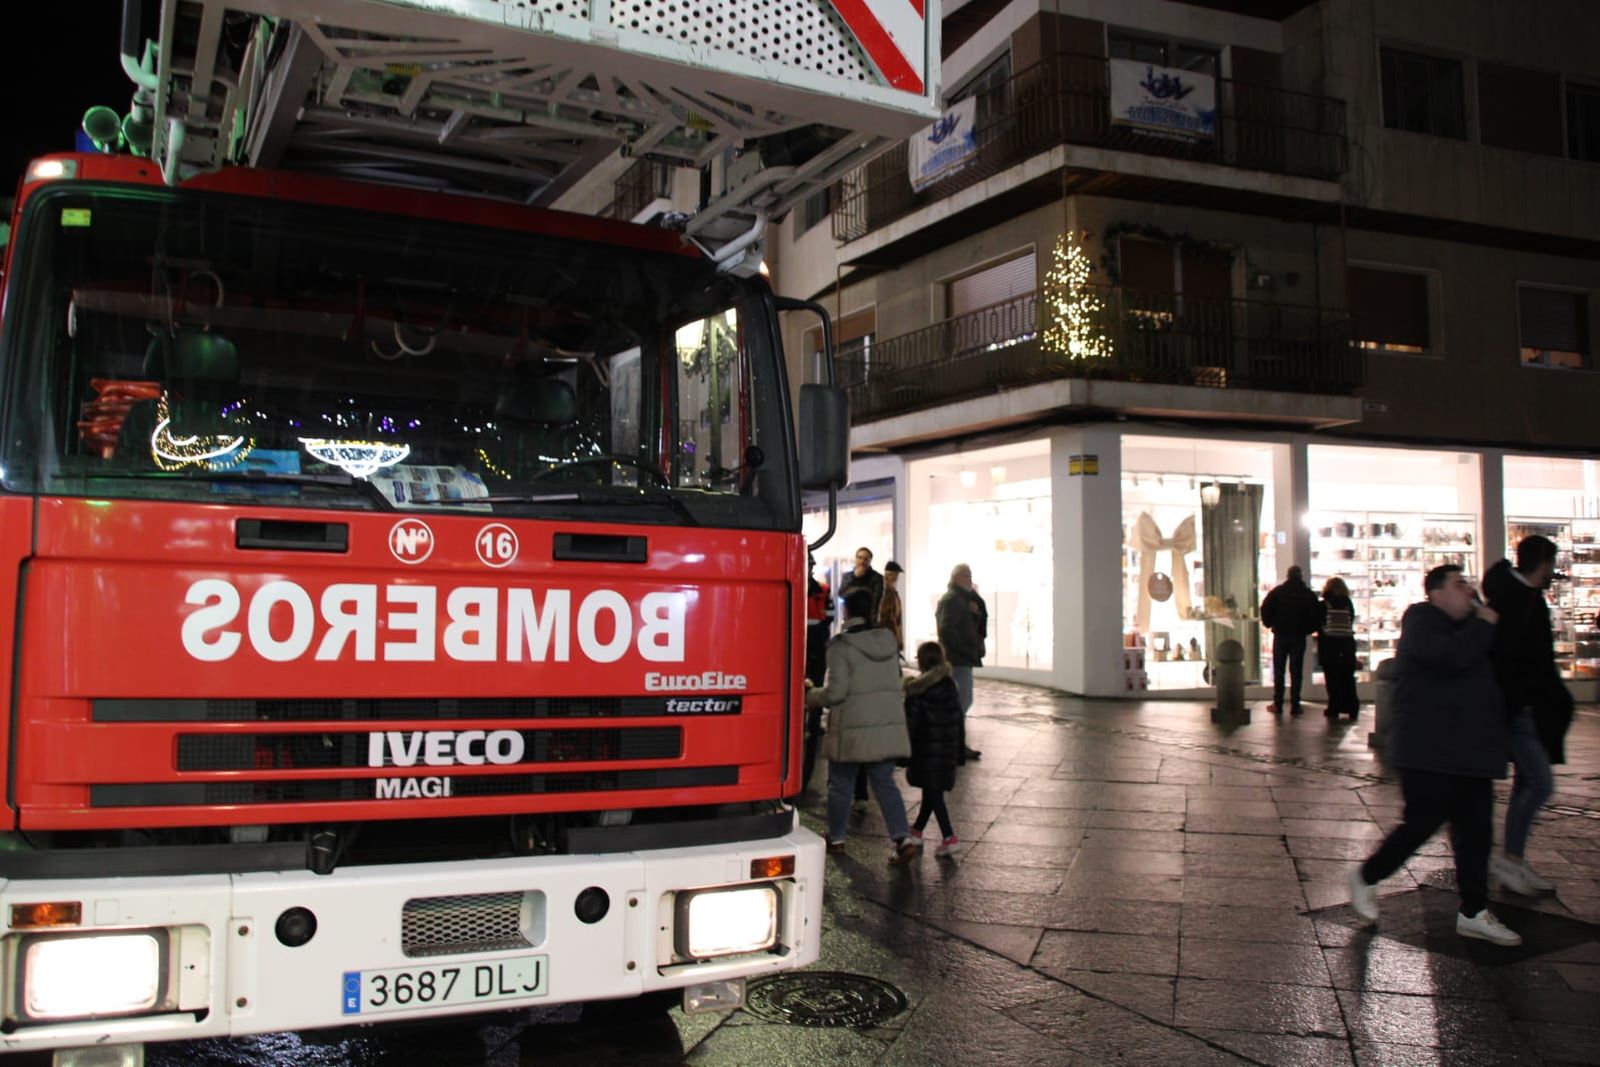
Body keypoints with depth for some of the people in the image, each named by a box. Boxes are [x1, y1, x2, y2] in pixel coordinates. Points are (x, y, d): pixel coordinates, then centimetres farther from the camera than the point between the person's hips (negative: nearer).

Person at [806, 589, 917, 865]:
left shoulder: (841, 646, -13)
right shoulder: (888, 640, 6)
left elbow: (836, 691, -16)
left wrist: (812, 697, 1)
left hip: (852, 727, -5)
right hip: (888, 725, 5)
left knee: (840, 784, 12)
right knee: (885, 783, 9)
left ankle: (836, 838, 25)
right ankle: (903, 838, -5)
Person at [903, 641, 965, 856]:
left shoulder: (916, 688, -13)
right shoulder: (951, 685, 6)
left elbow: (911, 721, -12)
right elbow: (958, 720, 11)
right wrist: (958, 749, 18)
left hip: (927, 749, -7)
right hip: (948, 748, 7)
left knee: (933, 792, -3)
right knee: (933, 791, 16)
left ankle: (949, 836, -12)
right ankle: (918, 829, 31)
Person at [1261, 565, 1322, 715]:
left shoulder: (1277, 592, -1)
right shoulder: (1308, 594, 0)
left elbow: (1265, 610, -7)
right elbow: (1317, 615, -2)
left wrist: (1270, 624, 9)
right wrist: (1308, 629, 10)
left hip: (1280, 635, 0)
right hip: (1299, 636, 0)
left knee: (1278, 671, 6)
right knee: (1296, 672, 4)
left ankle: (1278, 705, 4)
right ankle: (1295, 706, 2)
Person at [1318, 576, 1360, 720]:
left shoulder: (1323, 605, -7)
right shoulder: (1349, 604, 1)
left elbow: (1318, 626, -3)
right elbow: (1352, 623, 5)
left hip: (1329, 645, -3)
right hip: (1347, 644, 3)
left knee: (1332, 679, 2)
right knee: (1348, 678, 9)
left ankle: (1334, 708, 1)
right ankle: (1351, 707, 9)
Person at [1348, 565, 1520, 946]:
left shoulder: (1465, 627, 20)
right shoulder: (1422, 622, -10)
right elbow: (1453, 656, -28)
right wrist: (1484, 624, -15)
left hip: (1468, 751, 9)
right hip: (1430, 753, -9)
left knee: (1475, 830, 7)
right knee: (1422, 822, -5)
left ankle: (1474, 913, 13)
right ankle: (1366, 878, 14)